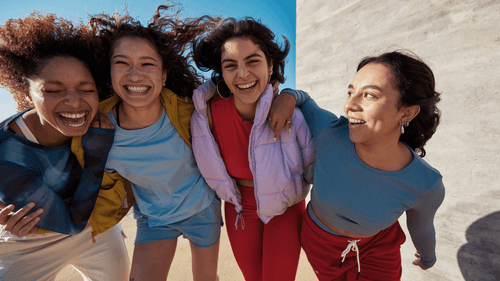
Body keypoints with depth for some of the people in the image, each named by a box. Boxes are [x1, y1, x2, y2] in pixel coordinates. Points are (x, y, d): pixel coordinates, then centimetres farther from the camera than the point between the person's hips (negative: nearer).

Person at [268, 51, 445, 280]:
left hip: (377, 244, 0)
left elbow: (421, 226, -4)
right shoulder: (329, 131, -33)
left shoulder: (426, 184, -29)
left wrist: (428, 257, 18)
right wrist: (286, 97, -35)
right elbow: (301, 99, -10)